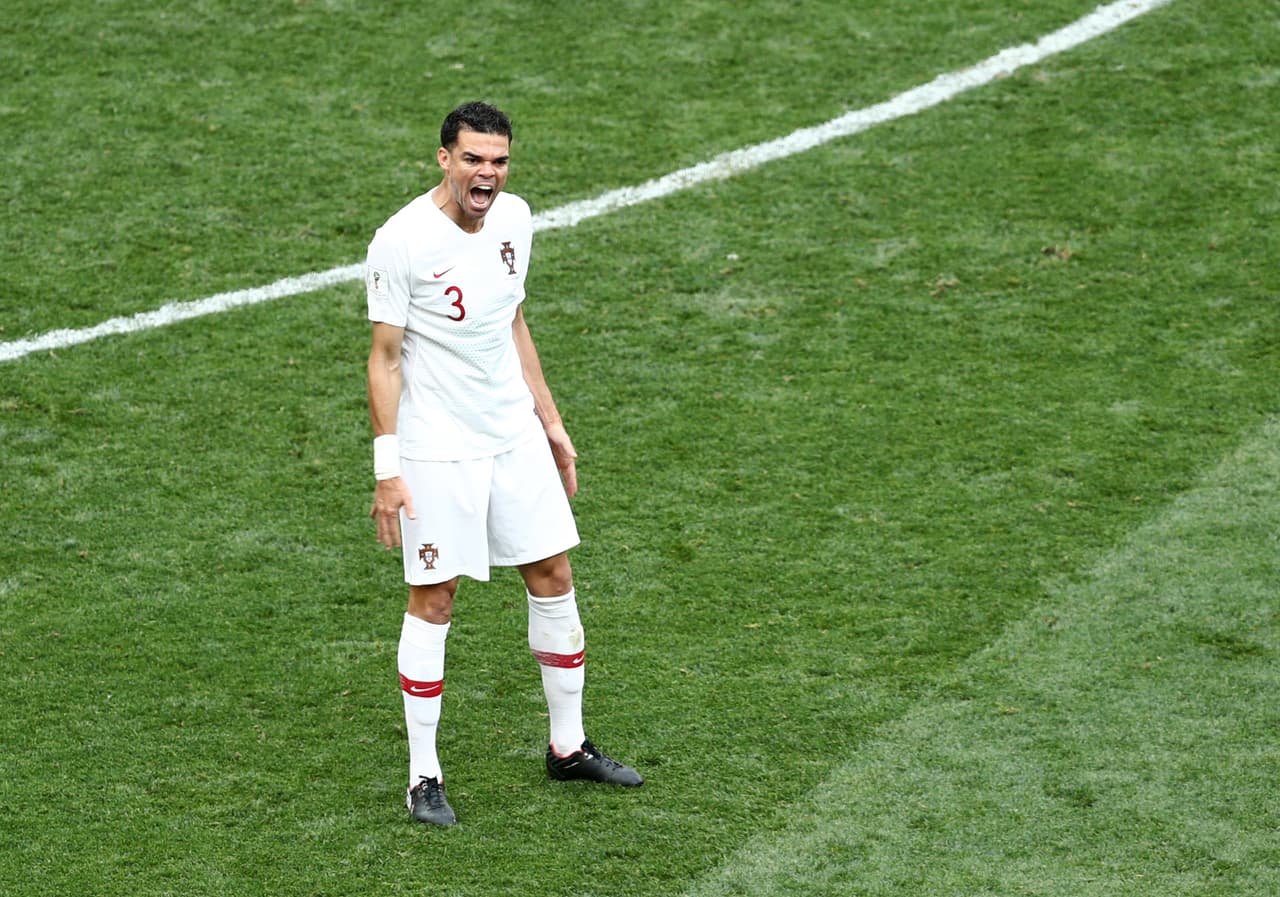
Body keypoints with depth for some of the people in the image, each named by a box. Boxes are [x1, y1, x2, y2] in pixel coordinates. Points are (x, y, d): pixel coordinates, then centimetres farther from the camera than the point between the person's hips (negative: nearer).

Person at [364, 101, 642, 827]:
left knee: (554, 578, 11)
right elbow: (385, 359, -13)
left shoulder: (514, 218, 3)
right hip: (437, 452, -7)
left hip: (516, 437, 7)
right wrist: (388, 470, -16)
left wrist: (553, 425, 17)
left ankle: (568, 746, 26)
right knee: (433, 603, -2)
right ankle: (424, 775, 9)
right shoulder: (402, 242, -17)